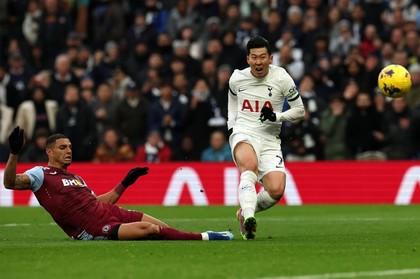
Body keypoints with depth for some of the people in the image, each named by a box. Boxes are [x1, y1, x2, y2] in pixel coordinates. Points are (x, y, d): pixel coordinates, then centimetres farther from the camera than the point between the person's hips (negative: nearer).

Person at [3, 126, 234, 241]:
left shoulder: (75, 178, 26)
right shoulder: (41, 174, 2)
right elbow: (10, 182, -13)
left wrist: (125, 183, 31)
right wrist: (14, 153, -27)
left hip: (109, 212, 9)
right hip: (94, 229, -9)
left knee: (163, 229, -8)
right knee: (149, 229, -24)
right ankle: (204, 238, -21)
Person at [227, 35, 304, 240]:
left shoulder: (281, 78, -3)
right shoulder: (237, 78, 3)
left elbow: (300, 111, 5)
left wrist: (277, 116, -13)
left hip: (269, 140, 1)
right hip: (243, 134, -1)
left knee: (276, 190, -18)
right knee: (250, 165, -37)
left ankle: (245, 212, 13)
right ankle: (248, 218, -52)